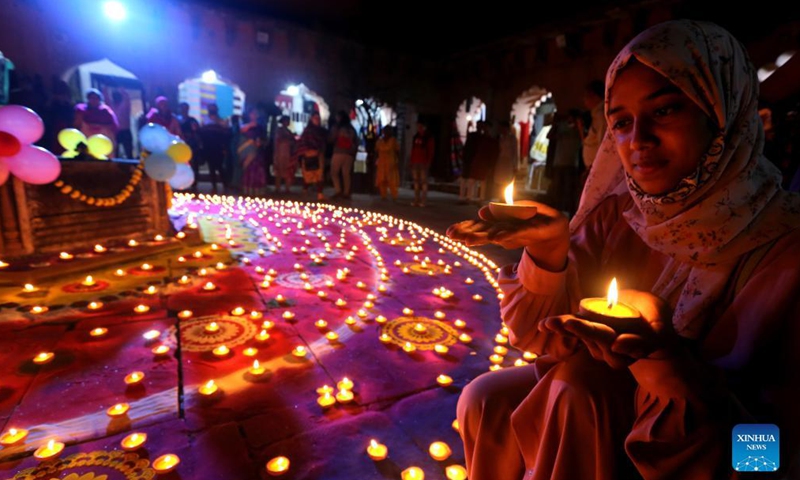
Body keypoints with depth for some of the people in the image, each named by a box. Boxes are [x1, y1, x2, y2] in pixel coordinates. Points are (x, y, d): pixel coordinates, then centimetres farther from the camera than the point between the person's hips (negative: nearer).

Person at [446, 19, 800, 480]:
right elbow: (542, 333, -8)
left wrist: (665, 355, -42)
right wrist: (549, 250, -27)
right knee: (488, 399, -13)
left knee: (578, 388, -27)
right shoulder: (616, 215, -9)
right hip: (604, 397, 4)